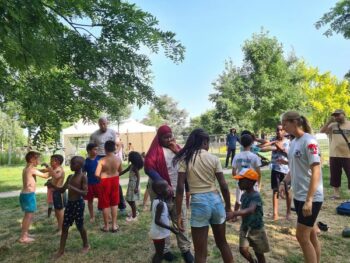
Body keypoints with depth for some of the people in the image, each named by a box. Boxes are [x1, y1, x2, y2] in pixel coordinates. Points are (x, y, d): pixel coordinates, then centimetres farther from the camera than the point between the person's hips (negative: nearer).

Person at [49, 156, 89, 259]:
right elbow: (62, 190, 13)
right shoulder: (70, 177, 8)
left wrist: (72, 188, -29)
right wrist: (53, 186, -3)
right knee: (64, 227, 8)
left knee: (80, 226, 7)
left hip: (78, 204, -7)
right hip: (69, 203, 7)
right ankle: (61, 250, 18)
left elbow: (85, 193, -20)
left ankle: (86, 245, 28)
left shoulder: (83, 177, -13)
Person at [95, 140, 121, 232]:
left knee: (105, 205, 10)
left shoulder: (102, 160, -18)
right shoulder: (118, 159, -9)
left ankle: (106, 226, 21)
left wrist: (102, 176, -1)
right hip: (115, 181, 3)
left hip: (105, 182, -3)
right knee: (114, 204, 16)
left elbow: (97, 174, -21)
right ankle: (114, 225, 22)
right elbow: (120, 171, 4)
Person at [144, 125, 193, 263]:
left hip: (178, 191, 5)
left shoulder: (175, 147, 8)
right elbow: (149, 168, -19)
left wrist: (177, 150, -11)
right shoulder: (155, 150, -9)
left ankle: (185, 249, 23)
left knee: (181, 221, 11)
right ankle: (165, 250, 24)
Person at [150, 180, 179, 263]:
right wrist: (171, 228, -26)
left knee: (159, 253, 22)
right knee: (159, 254, 5)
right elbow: (157, 221, -28)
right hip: (159, 233, -9)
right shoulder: (161, 204, -26)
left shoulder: (156, 200, 2)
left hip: (158, 232, 9)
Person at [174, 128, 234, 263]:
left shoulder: (185, 159, -5)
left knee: (200, 252, 12)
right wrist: (228, 206, 12)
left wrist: (179, 213, -5)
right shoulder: (214, 159, -1)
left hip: (199, 203, -2)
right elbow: (224, 186, -1)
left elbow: (180, 188, -10)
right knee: (222, 243, 26)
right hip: (216, 200, 3)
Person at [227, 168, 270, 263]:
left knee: (259, 253, 10)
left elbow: (250, 210, -45)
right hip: (244, 228, 6)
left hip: (256, 229, -6)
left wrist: (234, 213, -59)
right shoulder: (244, 195, -1)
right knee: (243, 250, 0)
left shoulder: (256, 196, -26)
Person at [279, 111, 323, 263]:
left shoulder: (309, 141, -17)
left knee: (302, 236, -2)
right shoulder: (294, 142, 8)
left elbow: (316, 172, -21)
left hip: (311, 197, -8)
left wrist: (309, 200, -24)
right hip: (299, 196, 8)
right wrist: (284, 182, 3)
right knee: (311, 235, 17)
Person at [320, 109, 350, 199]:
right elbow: (322, 131, -7)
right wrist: (330, 121, -11)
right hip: (334, 155, 2)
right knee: (335, 175, 10)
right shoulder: (332, 125, 5)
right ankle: (336, 193, 23)